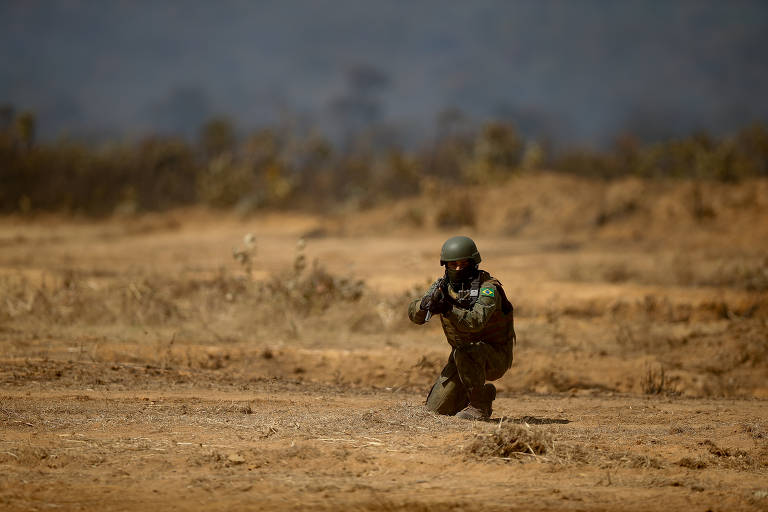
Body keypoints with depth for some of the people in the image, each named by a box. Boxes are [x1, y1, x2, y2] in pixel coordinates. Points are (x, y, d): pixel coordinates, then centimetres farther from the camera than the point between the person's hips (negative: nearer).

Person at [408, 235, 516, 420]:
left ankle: (480, 407, -20)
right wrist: (425, 304, -34)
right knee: (437, 409, -1)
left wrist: (447, 309, -51)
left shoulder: (487, 288, -21)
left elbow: (476, 322, -37)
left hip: (495, 356, -6)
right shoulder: (443, 285, -2)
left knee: (465, 351, -38)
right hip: (463, 356, 6)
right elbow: (414, 315, -11)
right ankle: (484, 394, 24)